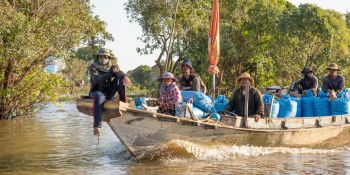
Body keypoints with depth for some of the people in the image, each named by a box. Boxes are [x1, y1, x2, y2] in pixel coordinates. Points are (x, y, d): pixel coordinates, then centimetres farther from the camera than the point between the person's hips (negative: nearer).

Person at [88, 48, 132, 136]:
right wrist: (111, 72, -33)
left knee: (120, 77, -15)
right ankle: (96, 127, -48)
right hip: (97, 91, -4)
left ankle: (124, 101, -17)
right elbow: (97, 80, -24)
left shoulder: (112, 67, 5)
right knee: (99, 97, -41)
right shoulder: (93, 67, -5)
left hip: (109, 92, 4)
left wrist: (125, 77, -41)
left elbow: (120, 73, -16)